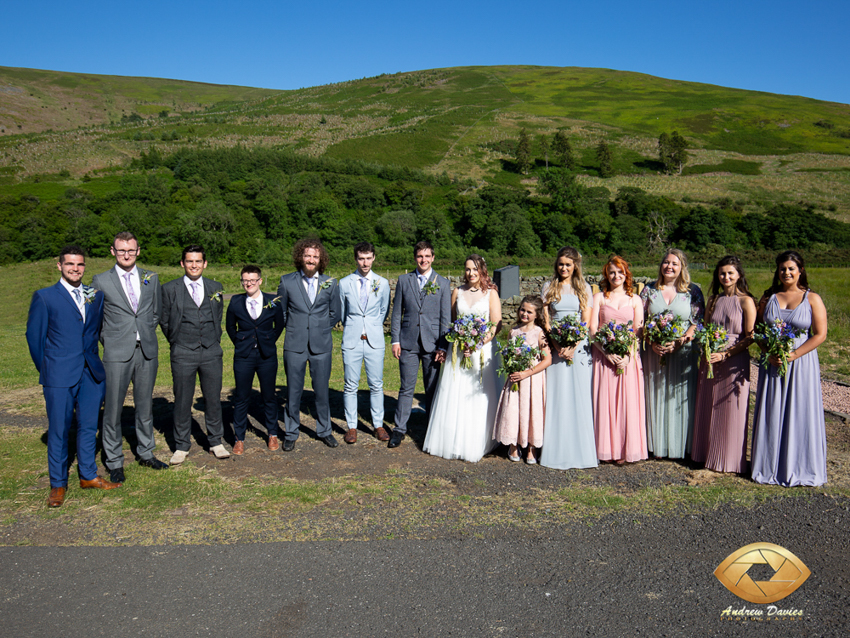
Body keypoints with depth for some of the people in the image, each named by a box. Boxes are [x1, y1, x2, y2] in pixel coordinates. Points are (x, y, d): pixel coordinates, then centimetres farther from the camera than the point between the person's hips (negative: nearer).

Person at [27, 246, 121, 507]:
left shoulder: (96, 296, 9)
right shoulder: (44, 297, -2)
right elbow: (34, 336, 2)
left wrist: (102, 364, 10)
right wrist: (45, 369, 5)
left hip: (92, 373, 4)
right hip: (59, 376, -4)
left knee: (89, 425, 12)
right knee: (58, 430, 3)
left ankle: (88, 476, 26)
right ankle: (58, 484, 16)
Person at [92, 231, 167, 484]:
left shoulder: (151, 278, 8)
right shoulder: (101, 281, 0)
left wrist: (148, 333, 8)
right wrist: (108, 340, 1)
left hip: (147, 351, 3)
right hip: (117, 354, -3)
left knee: (145, 404, 13)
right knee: (113, 408, 1)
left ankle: (146, 453, 28)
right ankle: (114, 462, 14)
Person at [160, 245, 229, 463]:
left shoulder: (216, 288, 8)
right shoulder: (170, 289, 1)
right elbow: (164, 320, 8)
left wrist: (214, 342, 12)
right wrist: (177, 342, 7)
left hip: (211, 353, 2)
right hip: (183, 354, -2)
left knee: (213, 399, 8)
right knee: (182, 401, 5)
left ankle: (216, 442, 23)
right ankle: (182, 446, 19)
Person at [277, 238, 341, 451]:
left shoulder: (330, 283, 4)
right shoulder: (287, 281, 1)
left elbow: (335, 313, 14)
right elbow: (280, 312, 12)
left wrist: (320, 329, 9)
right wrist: (293, 329, 8)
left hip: (321, 346, 1)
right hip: (294, 346, -1)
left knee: (322, 390, 8)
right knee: (293, 391, 5)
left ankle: (324, 430, 25)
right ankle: (291, 433, 20)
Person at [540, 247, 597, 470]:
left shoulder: (584, 289, 9)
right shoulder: (549, 287, 9)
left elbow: (586, 322, 2)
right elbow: (546, 319, 3)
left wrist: (573, 347, -12)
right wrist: (558, 346, -10)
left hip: (579, 347, 0)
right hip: (555, 347, 0)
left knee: (579, 396, -2)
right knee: (557, 397, -1)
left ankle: (579, 450, 5)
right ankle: (557, 451, 4)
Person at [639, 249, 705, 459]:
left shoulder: (693, 291, 1)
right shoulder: (649, 290, 7)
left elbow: (698, 322, -3)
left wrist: (678, 343, -16)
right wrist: (652, 342, -9)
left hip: (683, 352, -2)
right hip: (654, 352, 2)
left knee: (681, 397, 2)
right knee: (656, 396, 5)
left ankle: (680, 445, 14)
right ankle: (657, 445, 15)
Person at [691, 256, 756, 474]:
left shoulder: (746, 301, -6)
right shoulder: (713, 300, 10)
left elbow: (750, 337, -9)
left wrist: (725, 354, -17)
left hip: (735, 361, -5)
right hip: (710, 361, 5)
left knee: (731, 411, 2)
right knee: (707, 409, 11)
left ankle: (729, 460, 16)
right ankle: (706, 455, 24)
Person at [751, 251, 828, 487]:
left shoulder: (812, 299, -2)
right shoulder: (768, 297, 7)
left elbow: (820, 335, -7)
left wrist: (792, 355, -15)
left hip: (801, 364, -3)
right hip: (771, 364, 3)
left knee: (800, 415, 2)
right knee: (771, 415, 7)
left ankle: (799, 468, 16)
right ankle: (770, 466, 18)